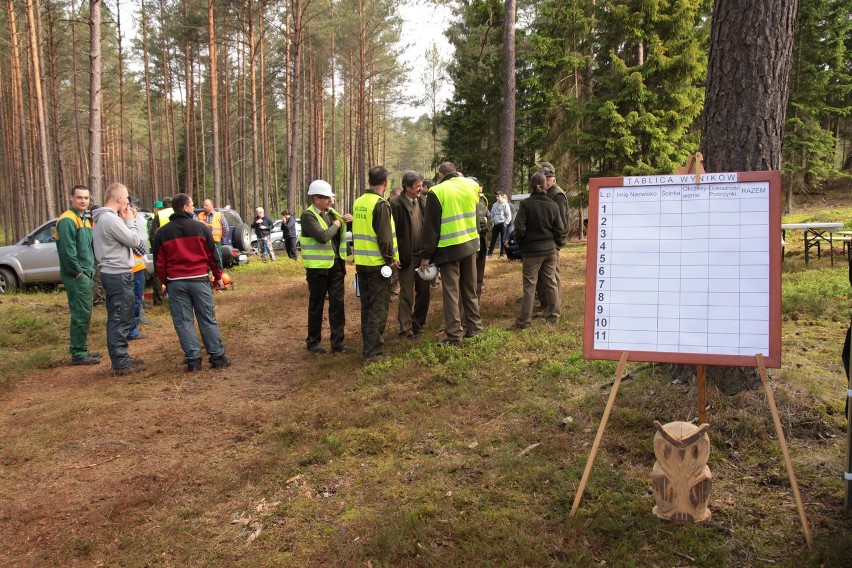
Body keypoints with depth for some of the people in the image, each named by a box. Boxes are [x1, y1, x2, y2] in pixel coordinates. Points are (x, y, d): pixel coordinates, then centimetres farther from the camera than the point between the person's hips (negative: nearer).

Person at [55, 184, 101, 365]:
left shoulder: (85, 219, 16)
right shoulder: (67, 220, -14)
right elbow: (67, 250, -21)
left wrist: (90, 271, 14)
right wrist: (78, 272, -17)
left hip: (86, 275, 10)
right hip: (76, 276, -10)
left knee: (84, 314, 14)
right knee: (81, 315, -7)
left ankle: (81, 349, 23)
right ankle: (78, 354, 0)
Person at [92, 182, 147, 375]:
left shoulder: (101, 218, 13)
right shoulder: (111, 219, -19)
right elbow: (135, 240, -16)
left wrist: (127, 221, 7)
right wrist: (130, 221, -3)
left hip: (111, 273, 11)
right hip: (119, 275, -11)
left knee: (115, 319, 17)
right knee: (121, 320, -5)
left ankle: (120, 357, 27)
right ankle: (121, 364, 0)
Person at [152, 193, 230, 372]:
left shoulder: (162, 233, 5)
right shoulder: (201, 227, 1)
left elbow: (159, 263, 6)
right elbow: (213, 255, 3)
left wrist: (166, 282, 18)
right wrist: (218, 277, 12)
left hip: (176, 282, 1)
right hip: (199, 280, -1)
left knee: (184, 322, 5)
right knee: (208, 320, 6)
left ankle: (193, 360, 4)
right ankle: (218, 357, 8)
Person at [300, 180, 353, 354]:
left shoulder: (331, 213, 10)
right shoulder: (308, 216, -12)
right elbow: (323, 236, -26)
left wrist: (348, 220, -1)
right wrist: (336, 224, -10)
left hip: (336, 265, 6)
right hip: (318, 267, -6)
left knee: (337, 304, 6)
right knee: (316, 305, 7)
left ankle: (337, 341, 15)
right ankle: (313, 342, 20)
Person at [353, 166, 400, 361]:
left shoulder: (358, 203, 8)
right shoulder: (381, 204, -15)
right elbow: (384, 237, -18)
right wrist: (391, 259, -7)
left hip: (361, 263, 7)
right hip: (378, 264, -7)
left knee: (367, 306, 16)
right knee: (379, 308, -1)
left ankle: (369, 345, 25)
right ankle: (373, 351, 0)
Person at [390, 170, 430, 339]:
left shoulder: (420, 202, 9)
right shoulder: (396, 204, -11)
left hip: (422, 255, 6)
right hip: (406, 257, -6)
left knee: (424, 290, 11)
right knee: (407, 295, 2)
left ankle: (418, 323, 29)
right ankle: (405, 329, 13)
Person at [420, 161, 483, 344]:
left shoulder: (436, 192, -11)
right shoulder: (472, 185, 2)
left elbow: (431, 227, -9)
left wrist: (426, 255, -4)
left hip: (449, 248, -5)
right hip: (471, 244, 5)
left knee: (451, 292, 2)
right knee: (470, 289, 17)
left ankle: (454, 334, 2)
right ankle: (474, 327, 23)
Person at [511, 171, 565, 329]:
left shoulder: (525, 204, -11)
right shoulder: (553, 205, 0)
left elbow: (519, 228, -13)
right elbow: (559, 230, 2)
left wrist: (522, 244, 3)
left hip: (532, 251, -3)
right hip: (550, 250, 3)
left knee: (529, 284, 0)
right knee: (551, 282, 12)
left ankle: (524, 321, 1)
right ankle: (554, 316, 20)